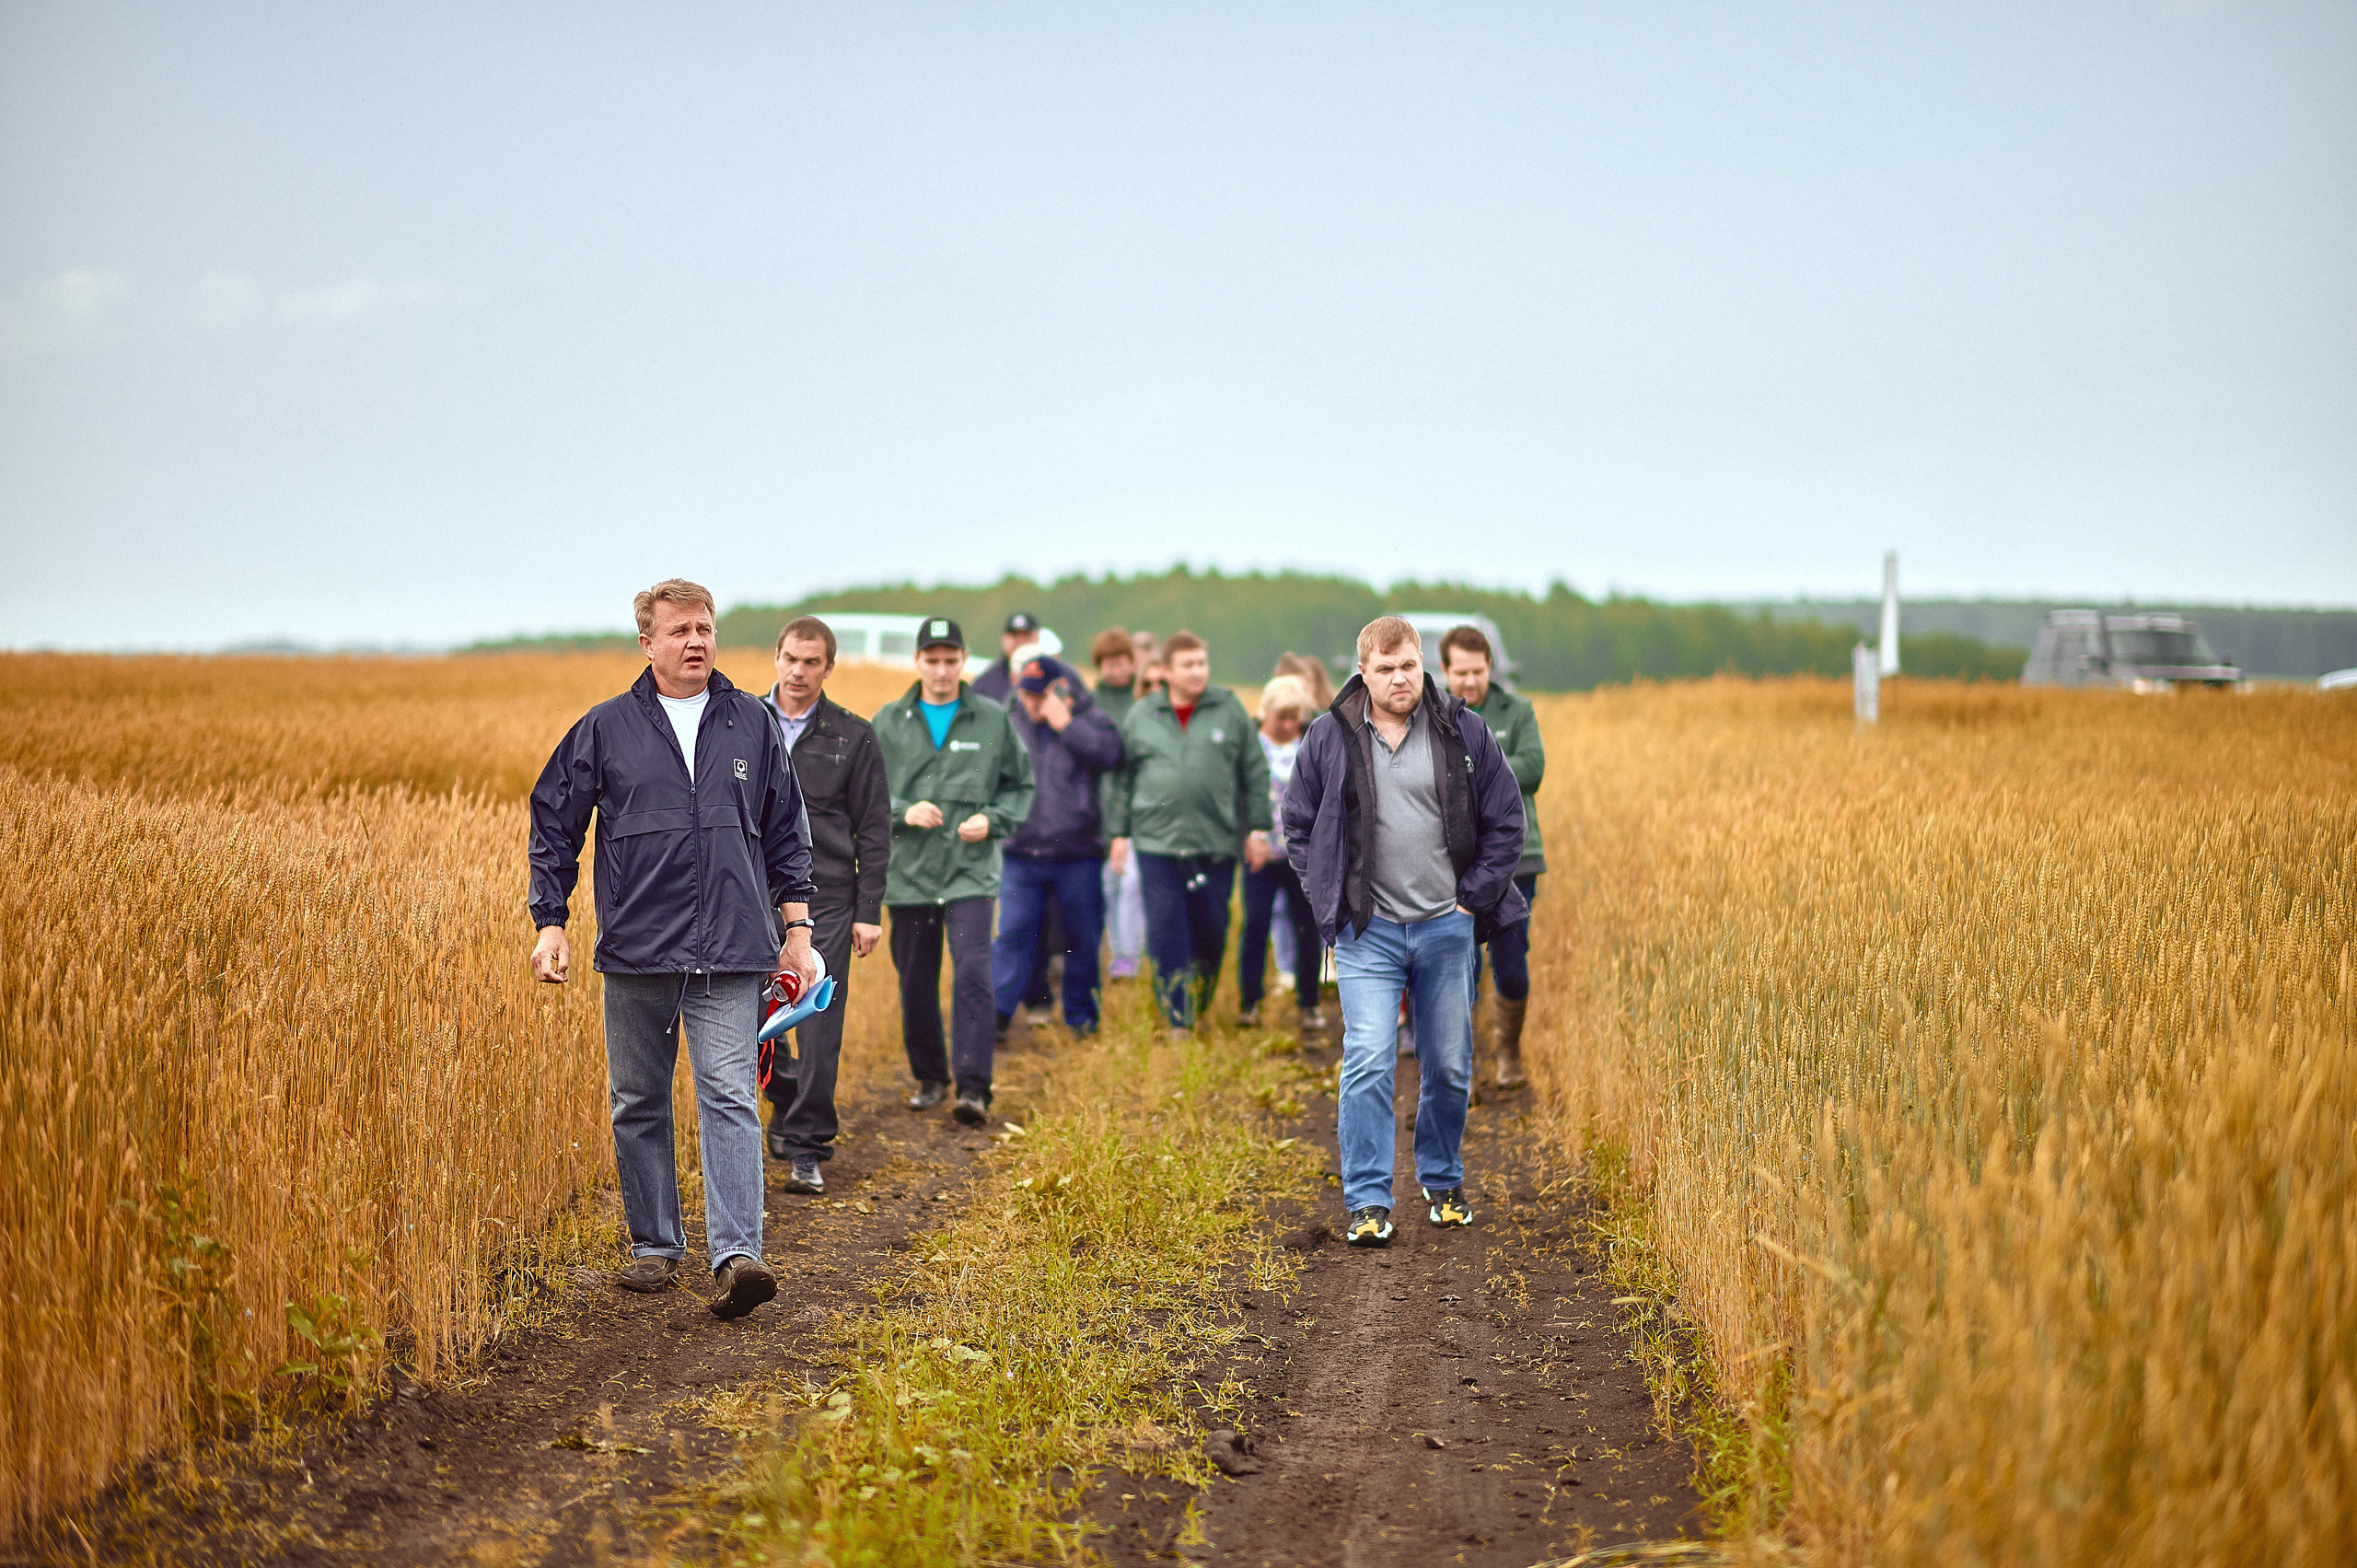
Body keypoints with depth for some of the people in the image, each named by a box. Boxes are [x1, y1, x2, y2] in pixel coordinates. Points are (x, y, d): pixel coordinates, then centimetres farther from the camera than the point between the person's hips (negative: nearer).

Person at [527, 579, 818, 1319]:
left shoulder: (752, 725, 8)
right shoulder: (606, 729, 4)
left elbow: (786, 833, 14)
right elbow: (553, 827, 8)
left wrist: (797, 930, 10)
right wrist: (550, 922, 1)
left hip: (730, 953, -1)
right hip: (635, 951, 1)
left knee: (730, 1099, -11)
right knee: (639, 1106, 9)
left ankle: (736, 1256, -18)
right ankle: (654, 1248, 21)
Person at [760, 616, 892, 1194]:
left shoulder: (854, 736, 1)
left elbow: (874, 829, 3)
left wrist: (869, 911, -3)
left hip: (825, 901, -2)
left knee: (819, 1031, -4)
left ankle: (806, 1149, 5)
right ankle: (790, 1101, 32)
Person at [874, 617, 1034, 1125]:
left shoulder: (993, 720, 4)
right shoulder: (888, 722, 5)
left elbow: (1020, 785, 11)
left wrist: (992, 820, -7)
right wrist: (902, 812, -11)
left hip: (971, 873, -2)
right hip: (908, 873, 2)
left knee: (972, 976, -15)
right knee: (916, 984, 9)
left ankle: (973, 1088, -14)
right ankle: (929, 1077, 26)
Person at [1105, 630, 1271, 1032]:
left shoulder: (1230, 709, 4)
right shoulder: (1141, 715, 6)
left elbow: (1256, 772, 7)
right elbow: (1122, 778, 12)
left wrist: (1258, 829, 5)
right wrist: (1119, 832, 8)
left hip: (1216, 843, 0)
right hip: (1156, 843, 0)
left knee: (1211, 932, 7)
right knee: (1166, 932, -4)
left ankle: (1200, 1010, 28)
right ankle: (1176, 1023, 1)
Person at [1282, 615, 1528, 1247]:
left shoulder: (1465, 732, 0)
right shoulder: (1329, 738, -1)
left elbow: (1506, 821, 6)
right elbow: (1298, 825, 10)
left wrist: (1473, 898, 1)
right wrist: (1331, 901, 2)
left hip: (1447, 927, 1)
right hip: (1367, 932, -1)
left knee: (1449, 1066, 10)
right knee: (1367, 1063, -11)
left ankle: (1442, 1181, 30)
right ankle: (1367, 1202, -8)